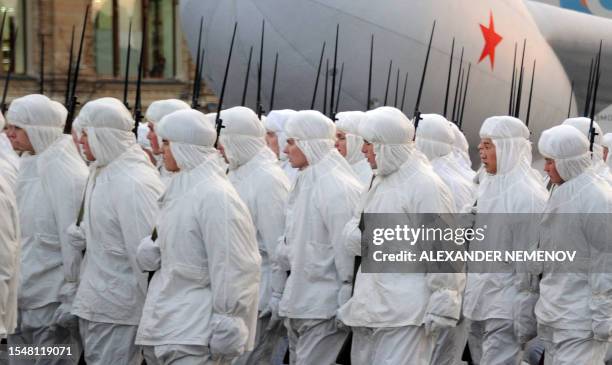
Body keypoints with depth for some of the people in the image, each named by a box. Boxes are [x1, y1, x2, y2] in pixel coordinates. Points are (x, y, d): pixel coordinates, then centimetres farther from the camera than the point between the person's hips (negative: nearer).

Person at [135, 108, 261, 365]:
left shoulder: (214, 196, -16)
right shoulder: (182, 189, 12)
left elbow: (231, 269, -18)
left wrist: (226, 325, -18)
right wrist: (152, 249, 1)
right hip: (172, 323, 9)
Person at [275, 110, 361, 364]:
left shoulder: (338, 189, -15)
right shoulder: (305, 184, 12)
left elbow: (348, 251, -16)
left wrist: (347, 307, -15)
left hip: (324, 309, -9)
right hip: (298, 304, 9)